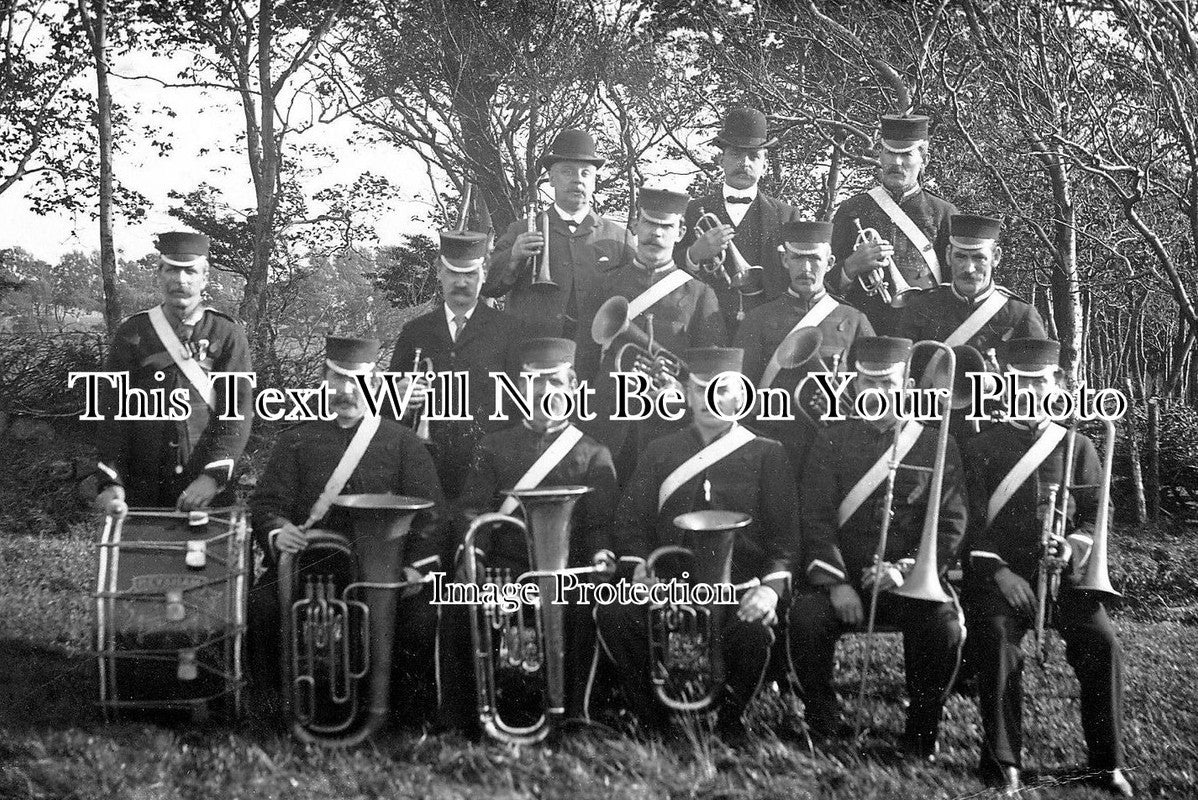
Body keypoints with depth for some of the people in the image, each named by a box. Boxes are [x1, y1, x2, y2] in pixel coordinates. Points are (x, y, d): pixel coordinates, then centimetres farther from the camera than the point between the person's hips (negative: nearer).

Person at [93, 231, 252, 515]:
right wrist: (111, 483, -13)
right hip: (143, 489, 1)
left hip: (208, 491, -1)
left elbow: (238, 408, -7)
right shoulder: (131, 333, 4)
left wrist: (213, 476, -19)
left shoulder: (228, 332, 1)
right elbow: (113, 410, -1)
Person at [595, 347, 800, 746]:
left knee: (754, 629, -35)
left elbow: (784, 533, 2)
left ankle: (730, 719, -3)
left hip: (739, 587, -2)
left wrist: (772, 585, -16)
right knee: (612, 613, -27)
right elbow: (631, 519, 13)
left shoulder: (767, 455, 9)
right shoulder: (660, 452, 17)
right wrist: (639, 564, -8)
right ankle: (652, 720, -5)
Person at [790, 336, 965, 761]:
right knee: (806, 615, -29)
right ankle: (822, 719, -5)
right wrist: (835, 582, -17)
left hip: (912, 580, 0)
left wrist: (905, 568, -16)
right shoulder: (832, 442, 8)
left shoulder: (937, 447, 7)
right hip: (842, 575, 0)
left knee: (945, 625, -29)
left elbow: (950, 524, 2)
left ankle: (922, 730, -6)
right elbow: (816, 517, -1)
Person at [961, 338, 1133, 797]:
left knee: (1102, 642, -23)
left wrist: (1071, 549, -12)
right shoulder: (981, 449, 9)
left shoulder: (1078, 447, 13)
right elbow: (972, 523, 2)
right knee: (997, 638, -30)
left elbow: (1096, 517, 9)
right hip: (1000, 572, -1)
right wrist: (996, 572, -14)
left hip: (1064, 572, 2)